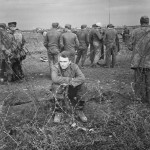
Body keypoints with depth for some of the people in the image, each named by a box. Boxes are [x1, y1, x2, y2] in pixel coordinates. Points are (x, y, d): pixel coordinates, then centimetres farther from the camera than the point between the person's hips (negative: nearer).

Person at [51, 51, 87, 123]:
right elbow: (55, 79, -36)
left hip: (71, 89, 2)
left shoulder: (74, 66, -9)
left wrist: (68, 83, -34)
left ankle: (79, 110, -7)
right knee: (56, 87, -35)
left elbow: (82, 78, -23)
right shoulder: (56, 67, -15)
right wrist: (71, 79, -32)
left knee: (82, 87, -24)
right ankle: (58, 112, -16)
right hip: (60, 89, -2)